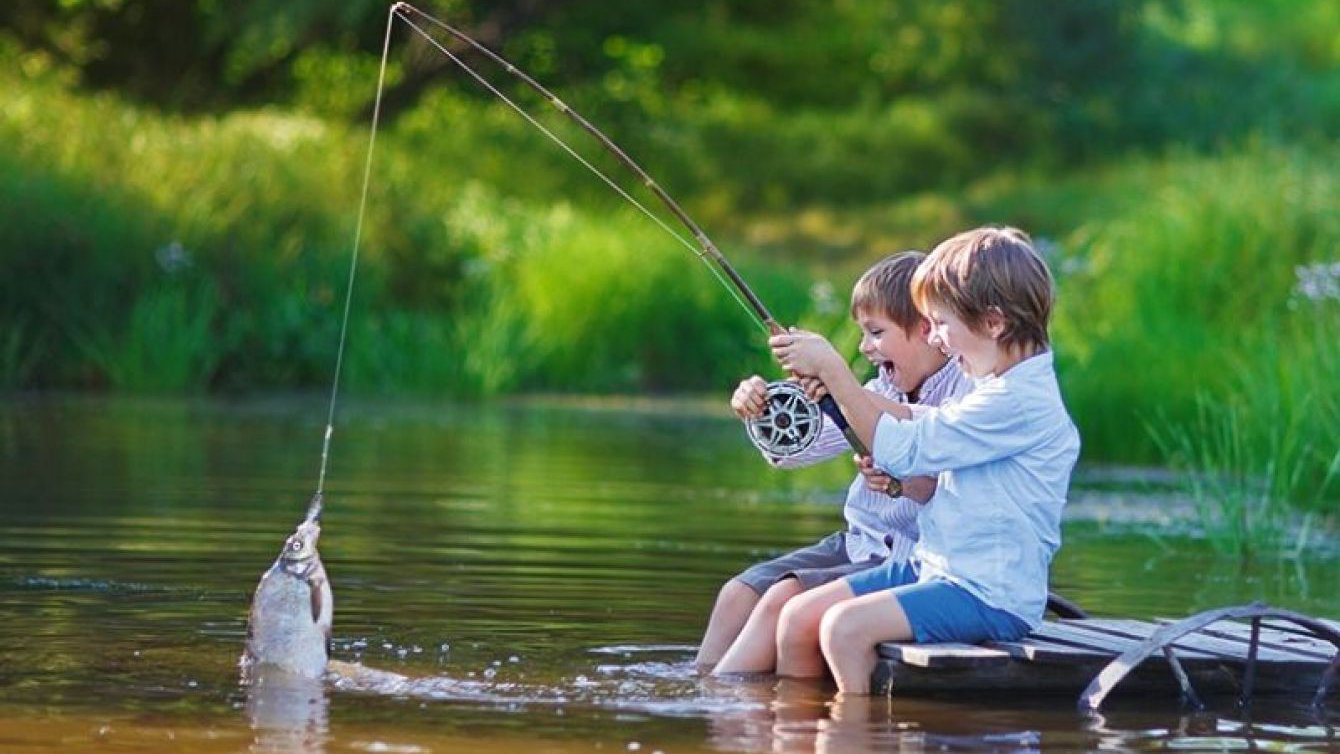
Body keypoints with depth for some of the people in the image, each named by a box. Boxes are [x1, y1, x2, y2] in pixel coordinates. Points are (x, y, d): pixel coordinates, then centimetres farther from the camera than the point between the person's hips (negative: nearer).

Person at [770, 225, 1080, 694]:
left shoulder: (1019, 403, -18)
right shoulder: (997, 390, 15)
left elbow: (903, 449, -19)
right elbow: (933, 486, 14)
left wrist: (832, 369, -12)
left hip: (992, 597, -10)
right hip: (936, 567, 10)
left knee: (845, 626, -25)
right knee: (803, 613, 0)